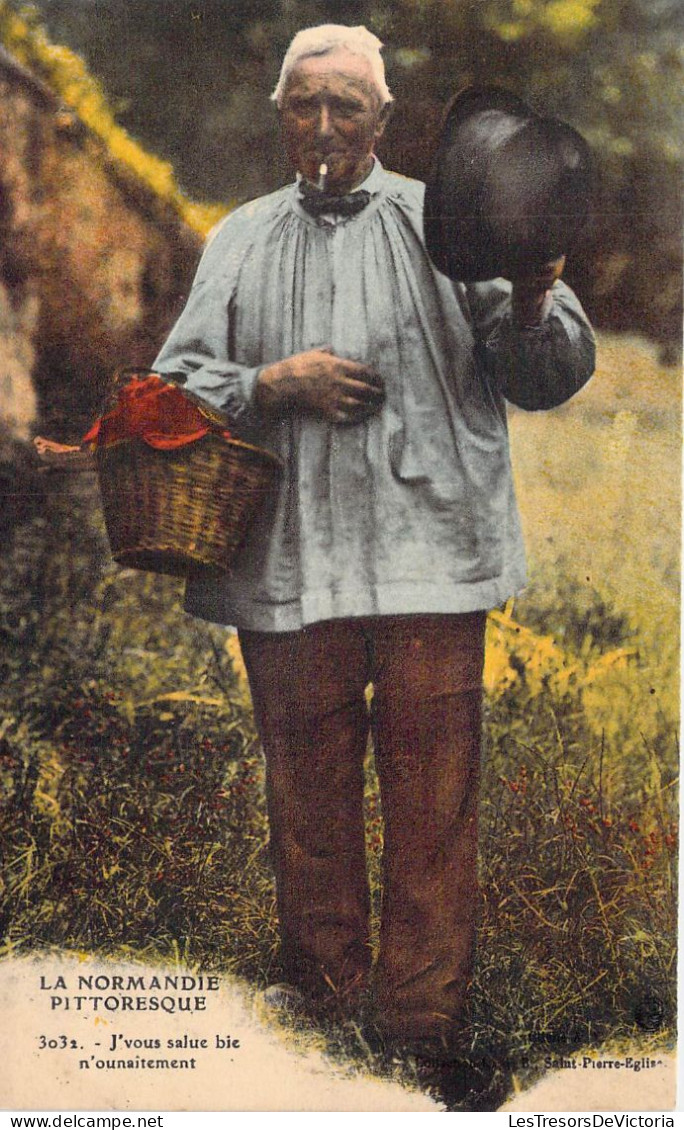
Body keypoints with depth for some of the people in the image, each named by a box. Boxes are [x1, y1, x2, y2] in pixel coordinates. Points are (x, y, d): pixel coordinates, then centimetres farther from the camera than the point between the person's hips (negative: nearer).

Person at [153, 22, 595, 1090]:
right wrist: (269, 384, -6)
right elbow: (177, 382, 12)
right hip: (286, 563, 2)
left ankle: (423, 1021, 13)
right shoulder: (240, 240, 16)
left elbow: (551, 376, 4)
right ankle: (322, 1004, 28)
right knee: (307, 797, 12)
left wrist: (532, 303, -17)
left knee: (433, 798, 0)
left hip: (426, 555, -2)